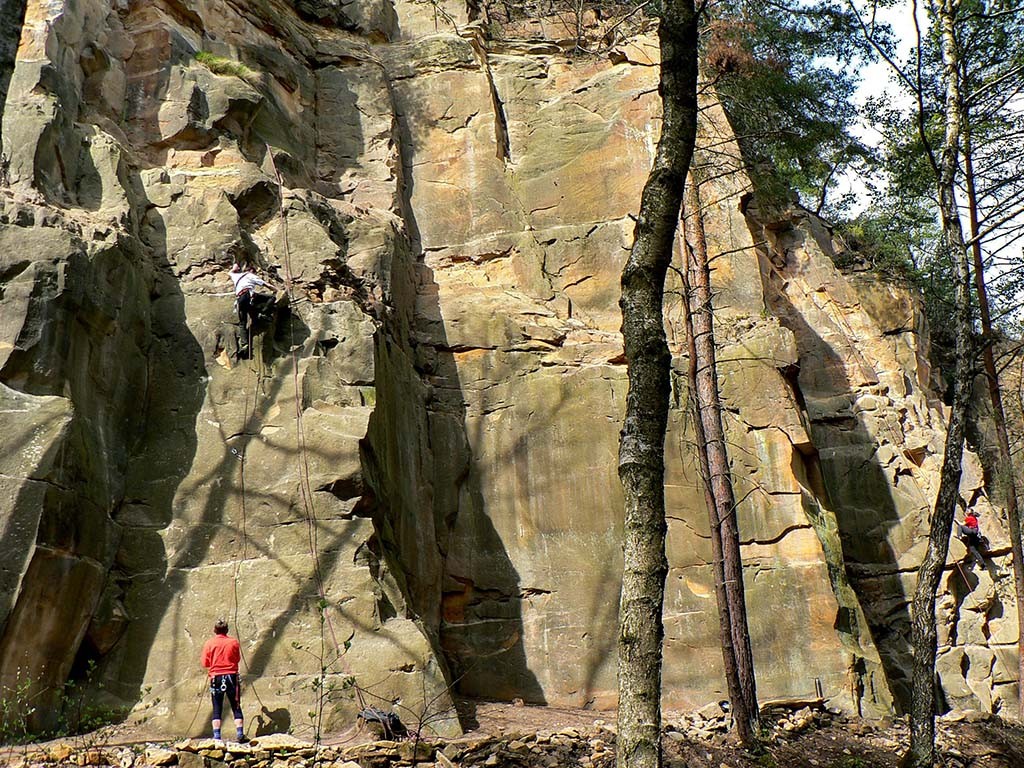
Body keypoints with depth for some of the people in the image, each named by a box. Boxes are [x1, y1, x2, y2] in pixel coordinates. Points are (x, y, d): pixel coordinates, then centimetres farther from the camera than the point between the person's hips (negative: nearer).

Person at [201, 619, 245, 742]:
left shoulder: (209, 643, -2)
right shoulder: (233, 642, -1)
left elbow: (205, 663, 1)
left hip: (216, 678, 0)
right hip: (232, 676, 0)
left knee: (217, 709, 5)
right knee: (236, 707, 5)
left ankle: (216, 735, -2)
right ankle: (240, 733, -2)